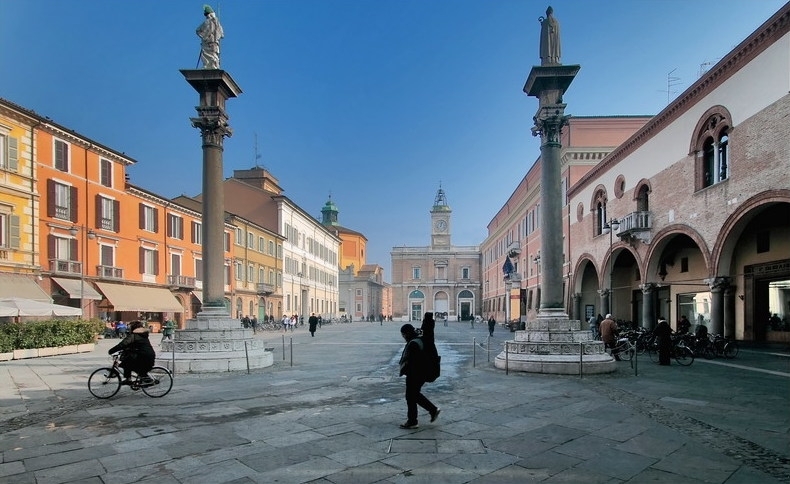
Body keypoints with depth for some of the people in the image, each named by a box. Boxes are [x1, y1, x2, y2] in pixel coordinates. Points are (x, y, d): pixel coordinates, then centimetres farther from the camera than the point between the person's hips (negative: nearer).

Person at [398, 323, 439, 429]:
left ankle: (412, 422, 12)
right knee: (416, 394, 22)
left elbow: (410, 362, -24)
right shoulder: (419, 340, 5)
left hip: (414, 375, -10)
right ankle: (433, 409, 26)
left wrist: (403, 370, -15)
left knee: (411, 397, 2)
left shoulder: (413, 344, -24)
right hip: (420, 374, 10)